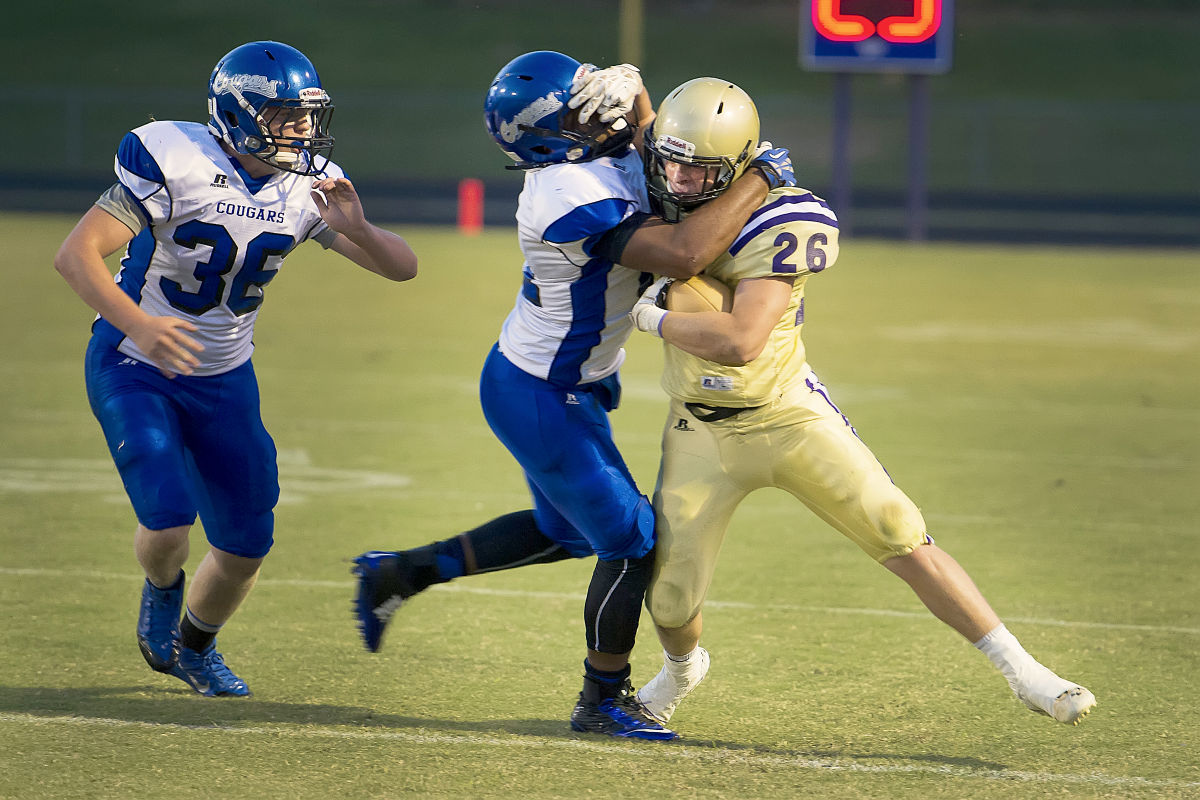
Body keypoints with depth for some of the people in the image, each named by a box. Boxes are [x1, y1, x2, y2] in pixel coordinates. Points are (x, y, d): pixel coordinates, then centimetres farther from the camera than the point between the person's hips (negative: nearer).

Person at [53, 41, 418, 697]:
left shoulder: (309, 185, -7)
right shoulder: (176, 163, -24)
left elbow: (401, 267, -5)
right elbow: (75, 254, -28)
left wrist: (355, 228, -27)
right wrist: (140, 326, -43)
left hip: (224, 380, 5)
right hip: (134, 369, -5)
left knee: (246, 545, 4)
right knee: (168, 523, -22)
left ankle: (192, 645, 35)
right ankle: (161, 588, 16)